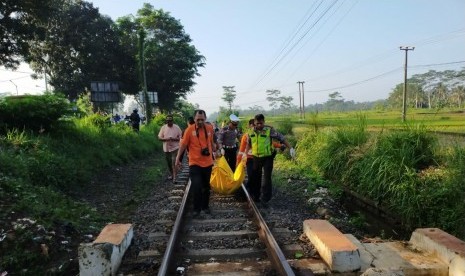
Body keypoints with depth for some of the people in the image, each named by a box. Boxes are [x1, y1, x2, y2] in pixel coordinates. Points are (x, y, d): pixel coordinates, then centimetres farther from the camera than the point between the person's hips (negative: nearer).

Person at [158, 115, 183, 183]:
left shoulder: (177, 127, -5)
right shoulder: (163, 127, 0)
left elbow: (181, 137, -3)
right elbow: (159, 137, 0)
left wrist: (174, 139, -21)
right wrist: (166, 139, -19)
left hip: (175, 148, -3)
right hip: (166, 148, 3)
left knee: (174, 162, -12)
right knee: (169, 163, 16)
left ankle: (174, 177, -8)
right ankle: (171, 174, 36)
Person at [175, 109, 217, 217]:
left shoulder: (210, 128, 0)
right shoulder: (189, 129, -10)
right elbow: (183, 145, -7)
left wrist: (215, 151, 24)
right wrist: (178, 158, -8)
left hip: (207, 162, 4)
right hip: (195, 163, -4)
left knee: (206, 186, 15)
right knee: (196, 186, -8)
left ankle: (205, 206, 32)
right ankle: (196, 209, 11)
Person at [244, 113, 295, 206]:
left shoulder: (269, 130, -13)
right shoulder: (251, 132, -1)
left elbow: (281, 138, -10)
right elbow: (248, 143, 17)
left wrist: (290, 148, -14)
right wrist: (245, 153, 15)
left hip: (267, 157, -4)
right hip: (256, 158, 4)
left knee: (267, 178, -4)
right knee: (255, 178, 14)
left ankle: (265, 199, 2)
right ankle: (255, 196, 31)